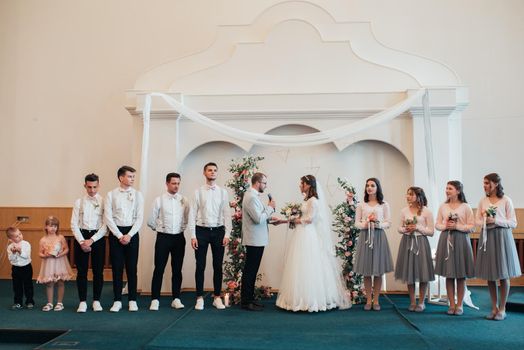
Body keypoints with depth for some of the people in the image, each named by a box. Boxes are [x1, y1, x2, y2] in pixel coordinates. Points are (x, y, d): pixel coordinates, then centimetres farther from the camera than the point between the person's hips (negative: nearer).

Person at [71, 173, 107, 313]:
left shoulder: (103, 202, 0)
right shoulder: (79, 202, 6)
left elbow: (105, 226, -5)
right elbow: (74, 224, 3)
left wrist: (91, 240, -13)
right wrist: (82, 241, -8)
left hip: (98, 237, -1)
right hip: (81, 237, 1)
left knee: (98, 271, 4)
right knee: (81, 271, 3)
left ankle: (96, 300, 16)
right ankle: (82, 301, 12)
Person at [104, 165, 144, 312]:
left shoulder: (137, 195, 5)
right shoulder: (111, 195, 2)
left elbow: (140, 218, 0)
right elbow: (108, 218, -3)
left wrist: (129, 235, -10)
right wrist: (119, 235, -10)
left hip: (132, 233, 1)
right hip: (116, 233, -1)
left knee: (132, 268, 3)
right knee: (117, 268, 3)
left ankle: (132, 300, 12)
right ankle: (117, 301, 12)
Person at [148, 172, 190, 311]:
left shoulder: (184, 200, 3)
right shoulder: (159, 200, -3)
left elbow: (188, 219, 13)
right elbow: (151, 221, 3)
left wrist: (181, 229, 11)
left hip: (179, 238, 2)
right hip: (163, 237, -2)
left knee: (177, 269, 7)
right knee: (159, 269, -1)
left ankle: (176, 299, 16)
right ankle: (155, 299, 7)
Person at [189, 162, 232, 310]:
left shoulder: (223, 192, 5)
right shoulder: (198, 192, 2)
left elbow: (227, 214, 4)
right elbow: (192, 214, 0)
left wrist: (227, 234, -3)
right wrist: (193, 235, -5)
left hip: (218, 231, 1)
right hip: (201, 231, -1)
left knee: (218, 266, 7)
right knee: (200, 266, 4)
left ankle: (217, 297, 19)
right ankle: (199, 298, 15)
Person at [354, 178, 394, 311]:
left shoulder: (384, 205, 7)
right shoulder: (361, 205, 8)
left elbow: (388, 223, 3)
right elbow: (356, 223, 6)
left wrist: (377, 224, -15)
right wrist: (365, 224, -14)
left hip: (379, 237, 0)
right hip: (364, 237, 0)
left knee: (378, 272, 2)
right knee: (366, 272, 1)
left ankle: (376, 300, 12)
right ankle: (368, 300, 10)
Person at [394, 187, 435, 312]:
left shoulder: (426, 211, -4)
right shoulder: (404, 211, 6)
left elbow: (431, 231, -4)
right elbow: (400, 228, 13)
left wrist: (418, 228, -16)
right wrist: (405, 229, -9)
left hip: (421, 242, -3)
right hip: (407, 242, 3)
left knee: (422, 273, 1)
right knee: (409, 273, 6)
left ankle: (421, 302, 15)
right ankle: (412, 301, 18)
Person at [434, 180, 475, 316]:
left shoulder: (465, 207, -1)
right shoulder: (443, 206, 8)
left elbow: (472, 227, -4)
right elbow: (437, 224, 11)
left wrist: (457, 226, -15)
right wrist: (445, 226, -9)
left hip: (461, 240, -3)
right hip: (446, 240, 3)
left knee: (461, 275, 3)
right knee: (449, 275, 5)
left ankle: (459, 305, 13)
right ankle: (452, 304, 13)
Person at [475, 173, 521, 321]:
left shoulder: (506, 200, -3)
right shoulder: (483, 201, 8)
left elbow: (513, 223, -5)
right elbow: (477, 221, 8)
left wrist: (496, 221, -17)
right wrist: (485, 222, -12)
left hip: (502, 237, -3)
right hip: (487, 237, 3)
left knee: (503, 275, 2)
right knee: (489, 275, 6)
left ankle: (502, 309, 12)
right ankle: (494, 307, 18)